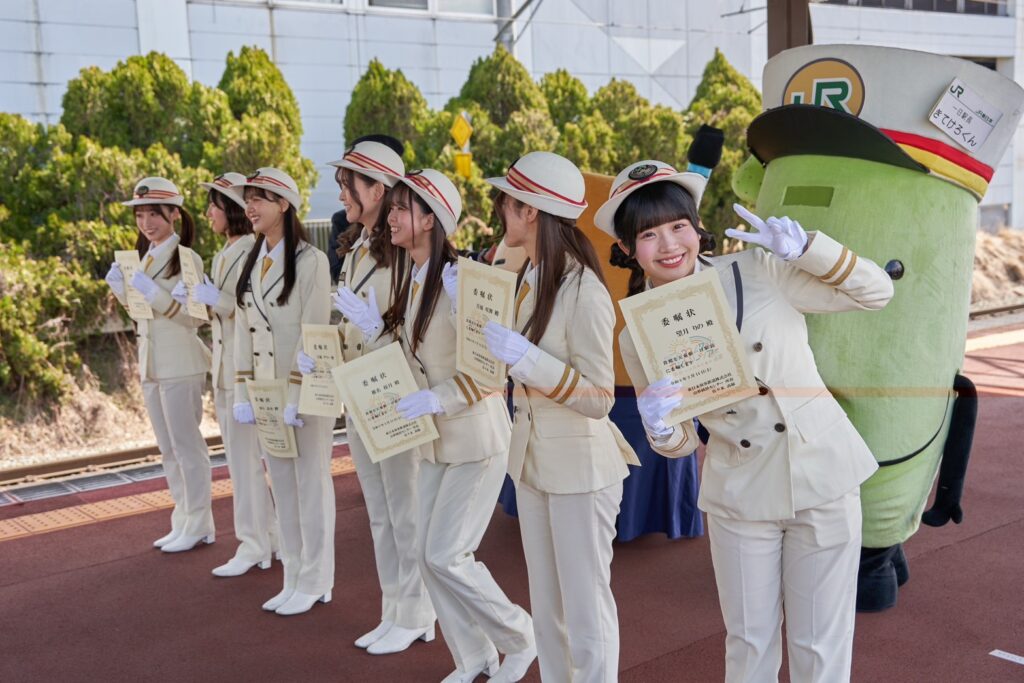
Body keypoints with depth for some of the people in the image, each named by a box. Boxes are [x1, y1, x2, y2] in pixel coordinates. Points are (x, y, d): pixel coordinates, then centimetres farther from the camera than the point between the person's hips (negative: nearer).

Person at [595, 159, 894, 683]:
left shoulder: (758, 272, -8)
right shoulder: (639, 337, -3)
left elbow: (875, 291, -4)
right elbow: (679, 443, 6)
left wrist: (803, 246, -18)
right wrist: (661, 428, -18)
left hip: (822, 477, -1)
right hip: (739, 497, 1)